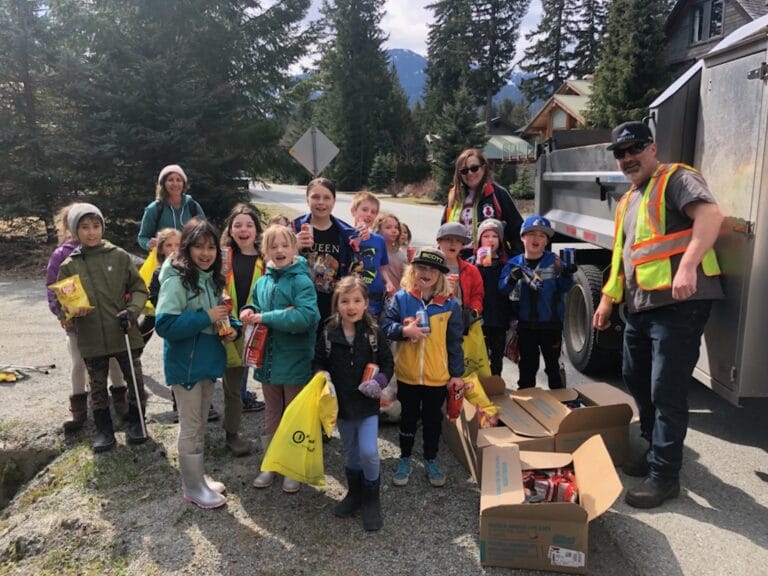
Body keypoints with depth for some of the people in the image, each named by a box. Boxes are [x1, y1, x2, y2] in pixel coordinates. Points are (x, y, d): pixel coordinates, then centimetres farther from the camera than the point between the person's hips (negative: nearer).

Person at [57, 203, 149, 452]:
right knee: (98, 387, 13)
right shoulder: (68, 266, -1)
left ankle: (135, 422, 29)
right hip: (91, 338, 1)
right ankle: (104, 429, 29)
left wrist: (132, 310, -14)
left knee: (135, 380, 10)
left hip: (125, 333, 0)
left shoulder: (119, 256, -4)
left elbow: (139, 288, 1)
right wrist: (71, 313, -16)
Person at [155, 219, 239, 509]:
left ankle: (196, 479, 34)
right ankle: (193, 488, 20)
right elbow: (164, 325, -26)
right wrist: (207, 318, -25)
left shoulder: (212, 278, 5)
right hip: (185, 364, -8)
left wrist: (230, 327, -3)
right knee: (191, 427, 5)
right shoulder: (176, 281, -18)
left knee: (199, 424, 19)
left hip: (208, 361, 8)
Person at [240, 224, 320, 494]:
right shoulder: (263, 281, 4)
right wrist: (248, 312, -6)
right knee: (271, 416, 19)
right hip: (268, 359, 5)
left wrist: (265, 317, -23)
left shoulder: (301, 280, -15)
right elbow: (254, 306, 18)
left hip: (295, 361, -5)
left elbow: (306, 315, -28)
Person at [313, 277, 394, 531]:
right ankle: (354, 492, 39)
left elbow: (387, 362, -2)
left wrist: (380, 380, -19)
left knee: (368, 451, -9)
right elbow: (319, 362, 5)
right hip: (342, 403, 2)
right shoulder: (328, 333, -6)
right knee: (350, 451, 17)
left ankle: (372, 499, 15)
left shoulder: (374, 332, -10)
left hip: (368, 403, -2)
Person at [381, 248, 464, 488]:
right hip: (407, 374, 0)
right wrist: (403, 330, -25)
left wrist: (457, 373, 0)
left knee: (433, 419, 16)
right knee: (408, 418, 16)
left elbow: (454, 342, -1)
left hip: (438, 376, 0)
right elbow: (385, 326, -6)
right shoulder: (401, 298, -6)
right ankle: (405, 459, 35)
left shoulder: (450, 304, -6)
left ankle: (431, 459, 36)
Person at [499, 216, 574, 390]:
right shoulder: (514, 264, -1)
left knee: (553, 363, 12)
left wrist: (567, 275, -28)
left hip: (551, 323, -1)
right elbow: (502, 289, -7)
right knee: (527, 364, 15)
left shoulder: (554, 261, -4)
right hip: (525, 324, 2)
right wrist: (512, 279, -27)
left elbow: (564, 288, -8)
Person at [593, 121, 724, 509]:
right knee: (636, 380, 16)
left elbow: (710, 215, -22)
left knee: (667, 391, -6)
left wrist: (688, 265, -34)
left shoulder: (676, 179, -3)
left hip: (679, 303, -9)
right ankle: (656, 451, 33)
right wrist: (607, 300, 24)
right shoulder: (627, 202, 22)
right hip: (640, 306, 9)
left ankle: (664, 475, 5)